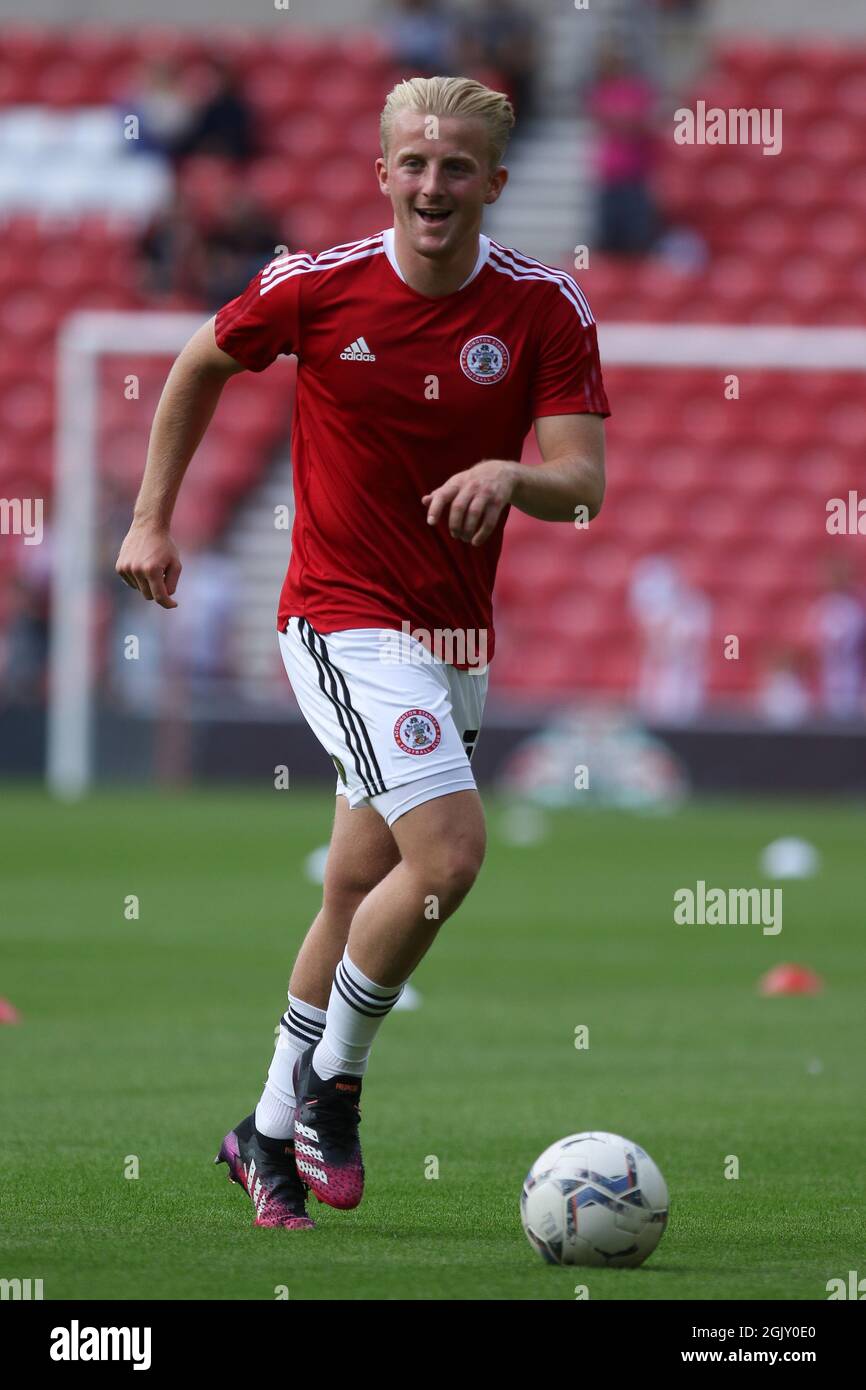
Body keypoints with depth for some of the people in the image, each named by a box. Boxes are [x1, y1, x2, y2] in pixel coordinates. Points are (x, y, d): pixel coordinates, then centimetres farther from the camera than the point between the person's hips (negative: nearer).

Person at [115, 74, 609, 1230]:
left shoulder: (545, 308, -5)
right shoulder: (316, 288, -9)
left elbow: (581, 483, -11)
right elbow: (203, 366, 10)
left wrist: (512, 474, -32)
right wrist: (154, 518, 12)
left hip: (455, 636, 4)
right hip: (345, 616, -4)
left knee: (362, 895, 11)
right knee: (448, 851, -21)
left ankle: (271, 1130, 27)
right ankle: (330, 1084, -1)